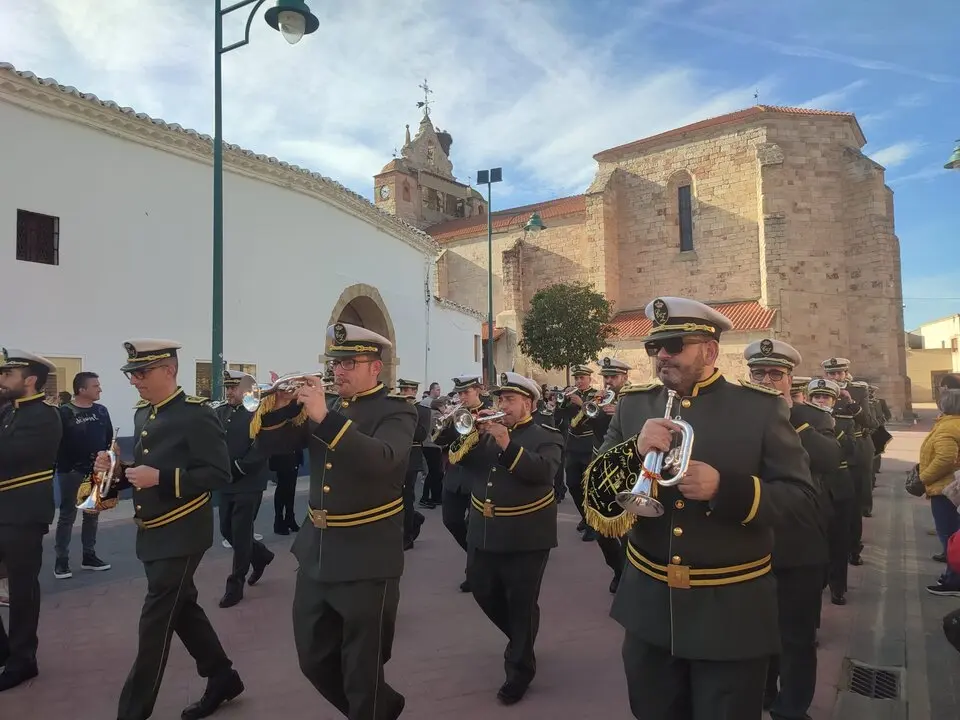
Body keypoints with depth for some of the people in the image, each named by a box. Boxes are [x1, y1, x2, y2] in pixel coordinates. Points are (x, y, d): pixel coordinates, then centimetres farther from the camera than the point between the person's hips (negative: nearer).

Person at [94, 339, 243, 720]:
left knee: (155, 623, 0)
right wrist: (117, 470, -2)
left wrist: (161, 478, -26)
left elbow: (220, 474, -20)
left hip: (181, 535, -9)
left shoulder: (196, 414, -16)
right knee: (182, 609, 17)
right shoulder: (143, 413, 10)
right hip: (152, 533, 9)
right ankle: (222, 677, 34)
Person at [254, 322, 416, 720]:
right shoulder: (324, 405, 7)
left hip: (366, 561, -7)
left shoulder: (396, 412, -11)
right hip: (316, 553, 7)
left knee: (362, 672, 7)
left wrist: (323, 418, -33)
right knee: (314, 660, 18)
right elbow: (271, 444, 7)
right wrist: (278, 407, -12)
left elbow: (381, 459, -30)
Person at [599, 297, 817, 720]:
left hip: (732, 611, -3)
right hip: (649, 605, 4)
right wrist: (633, 452, -22)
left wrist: (726, 487, -26)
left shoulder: (761, 407, -8)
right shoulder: (632, 405, 1)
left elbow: (798, 493, -9)